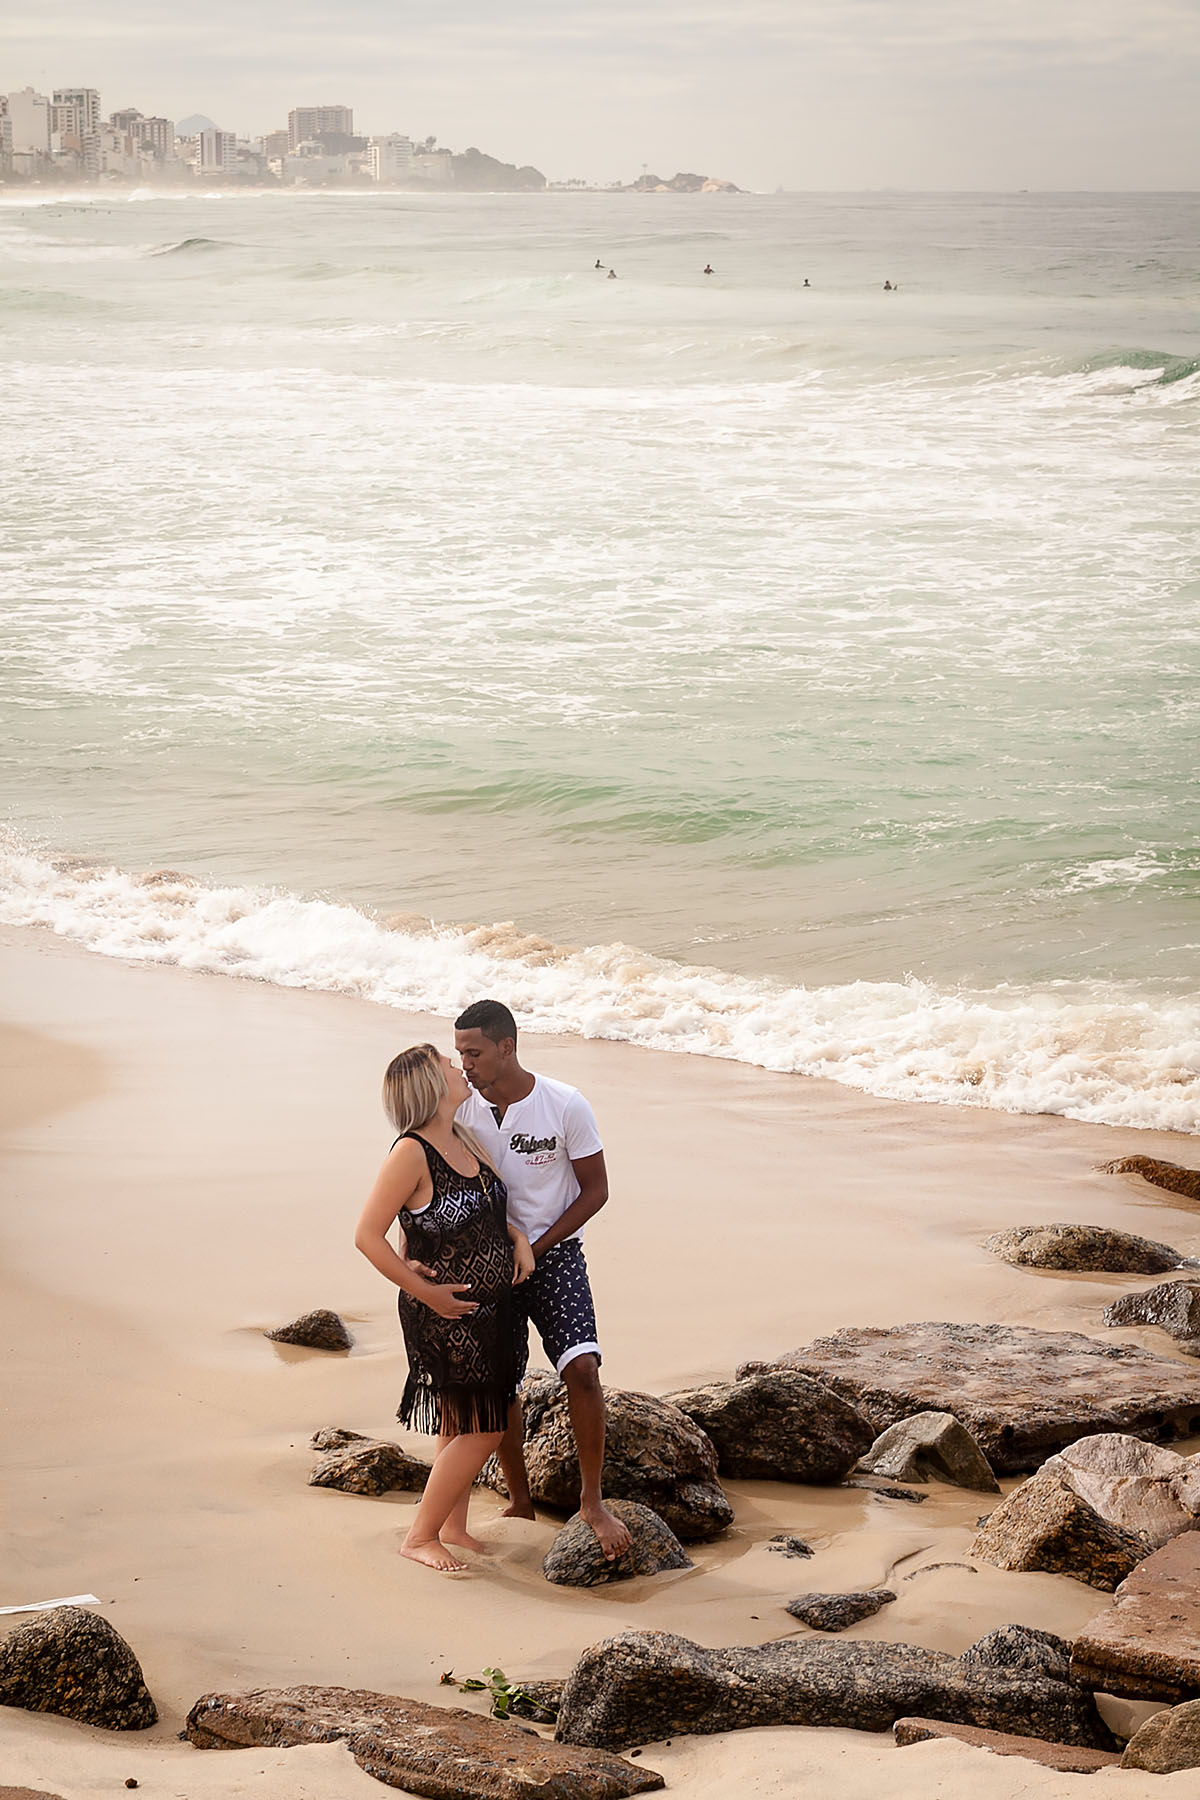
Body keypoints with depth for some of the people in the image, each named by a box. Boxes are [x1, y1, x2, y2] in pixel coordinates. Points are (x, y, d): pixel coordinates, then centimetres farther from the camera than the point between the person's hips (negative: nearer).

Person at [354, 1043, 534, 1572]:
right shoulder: (411, 1153, -20)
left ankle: (453, 1527, 32)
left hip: (491, 1308, 8)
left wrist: (519, 1238, 2)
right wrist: (424, 1291, -18)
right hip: (445, 1312, -8)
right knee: (480, 1430, -4)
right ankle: (419, 1537, 8)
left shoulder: (466, 1140, 5)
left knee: (464, 1425, 18)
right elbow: (367, 1236, -19)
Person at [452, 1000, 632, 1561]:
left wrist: (535, 1249, -12)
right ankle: (520, 1503, 25)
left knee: (581, 1367, -19)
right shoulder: (460, 1109, -6)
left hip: (554, 1256, -3)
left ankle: (592, 1500, -7)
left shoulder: (565, 1105, -13)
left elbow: (595, 1190, -5)